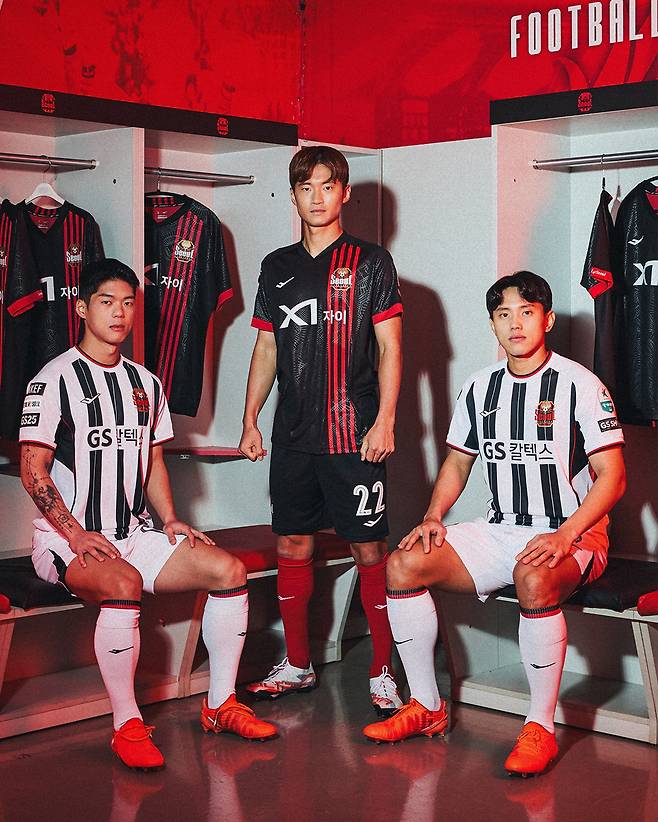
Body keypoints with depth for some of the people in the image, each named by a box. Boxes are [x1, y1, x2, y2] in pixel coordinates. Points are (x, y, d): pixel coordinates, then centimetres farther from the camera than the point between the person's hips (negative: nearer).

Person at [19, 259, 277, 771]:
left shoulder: (146, 383, 15)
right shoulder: (57, 379, -6)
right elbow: (33, 469, -10)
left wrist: (170, 520, 5)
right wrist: (75, 534, -18)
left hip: (134, 535, 6)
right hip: (67, 540, -6)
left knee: (228, 570, -12)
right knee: (124, 584, -37)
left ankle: (221, 705, 0)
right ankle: (127, 725, -24)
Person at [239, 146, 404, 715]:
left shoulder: (370, 262, 1)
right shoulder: (277, 267, 13)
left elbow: (390, 348, -3)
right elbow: (266, 350, 17)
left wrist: (384, 421, -11)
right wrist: (250, 420, 11)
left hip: (354, 433, -4)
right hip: (293, 434, 5)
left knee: (370, 550, -3)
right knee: (292, 546, 9)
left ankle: (384, 672, 7)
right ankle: (297, 665, 22)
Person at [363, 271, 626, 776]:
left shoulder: (579, 384, -7)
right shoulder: (481, 387, 10)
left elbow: (612, 478, -11)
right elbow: (457, 463, 20)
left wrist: (564, 536, -24)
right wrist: (434, 517, 1)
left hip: (572, 535, -6)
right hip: (499, 530, 6)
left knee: (534, 577, -40)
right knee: (404, 564, -13)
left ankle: (541, 728, -24)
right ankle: (427, 707, 0)